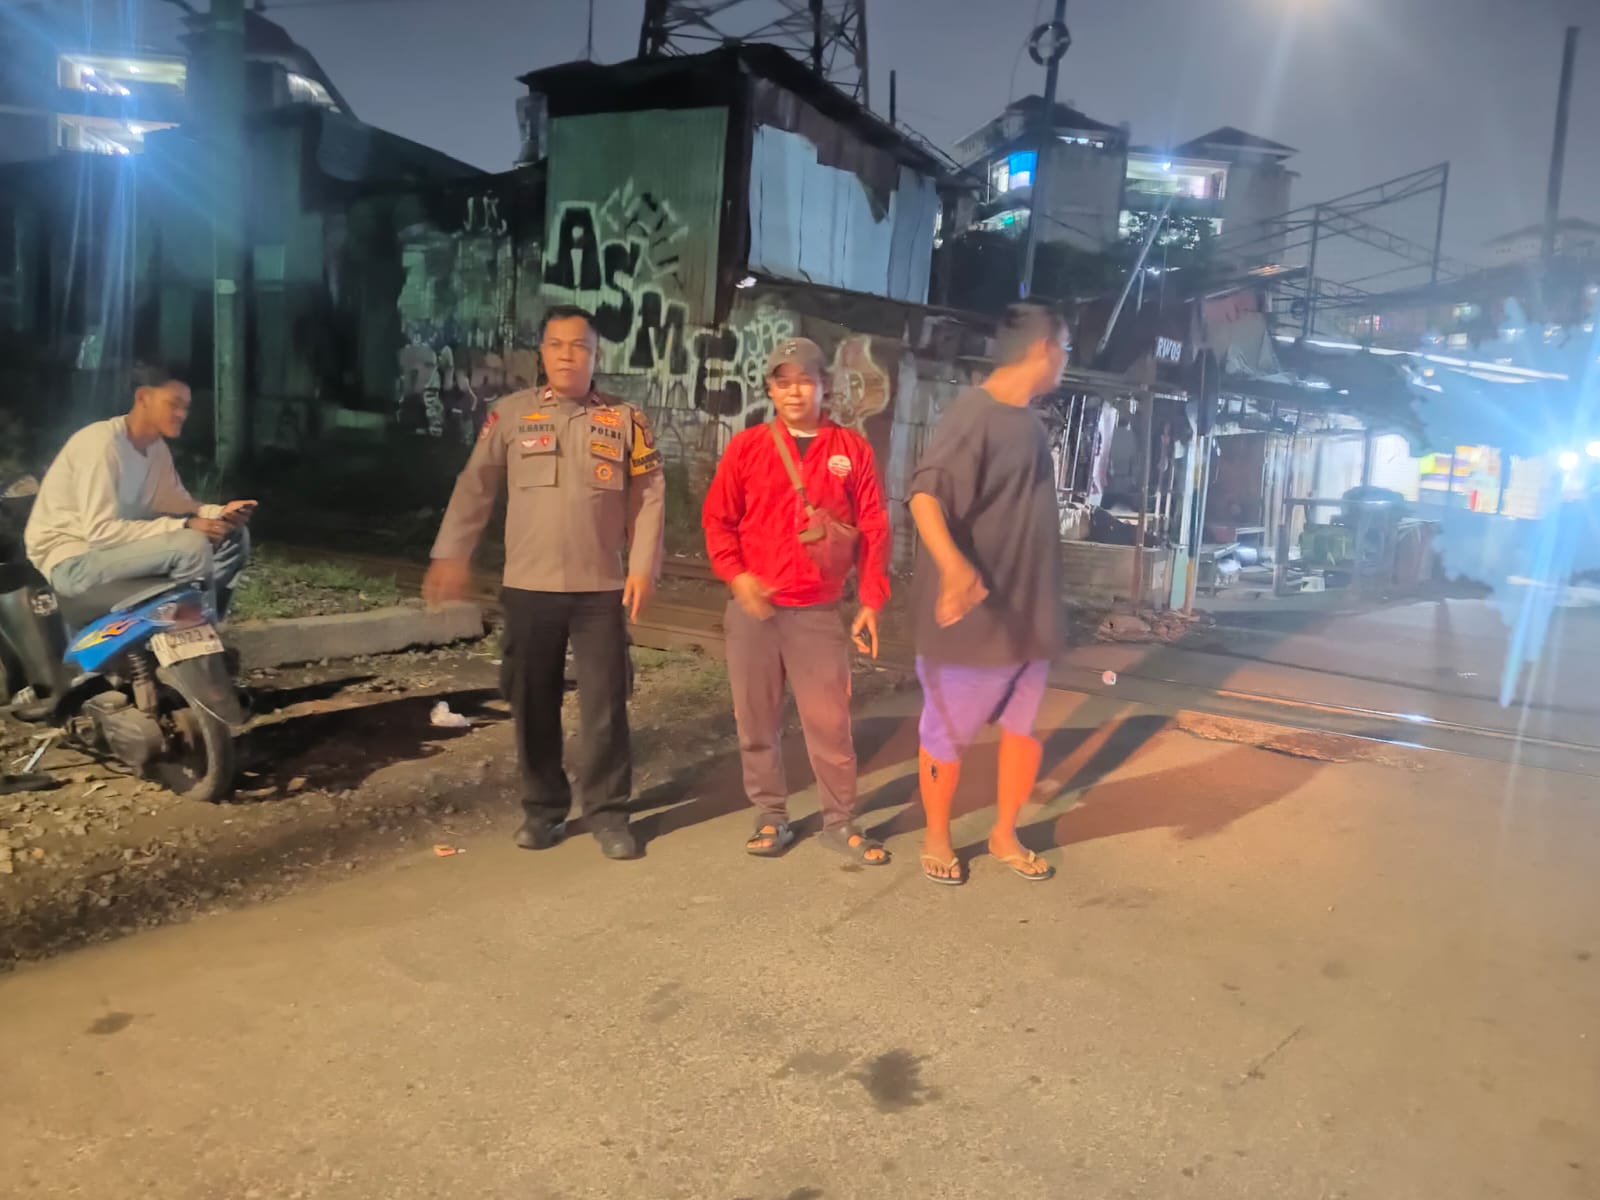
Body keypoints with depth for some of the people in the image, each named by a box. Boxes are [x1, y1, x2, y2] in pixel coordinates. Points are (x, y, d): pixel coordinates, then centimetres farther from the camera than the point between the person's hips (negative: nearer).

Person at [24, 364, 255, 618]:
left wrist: (220, 513, -11)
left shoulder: (156, 446, 3)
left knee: (233, 536, 0)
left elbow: (175, 503, 9)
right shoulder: (102, 442, -23)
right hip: (72, 561, -9)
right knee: (192, 544, -29)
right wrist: (184, 527, -30)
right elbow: (101, 532, -28)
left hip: (118, 544, 9)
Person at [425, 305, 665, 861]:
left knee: (605, 704, 1)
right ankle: (543, 808, 24)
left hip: (600, 587, -1)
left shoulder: (625, 420, 4)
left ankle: (608, 812, 13)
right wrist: (452, 553, -1)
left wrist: (642, 566, -6)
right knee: (533, 704, 9)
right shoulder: (512, 413, 4)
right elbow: (475, 485, 5)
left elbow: (649, 496, 2)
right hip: (528, 586, 1)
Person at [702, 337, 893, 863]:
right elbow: (717, 518, 6)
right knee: (757, 720, 8)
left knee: (829, 720, 1)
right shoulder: (746, 446, 4)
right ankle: (770, 816, 22)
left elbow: (873, 528, 3)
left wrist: (871, 601, -2)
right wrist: (735, 574, -9)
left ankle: (840, 821, 16)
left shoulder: (851, 449, 3)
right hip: (753, 608, 1)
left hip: (819, 612, -1)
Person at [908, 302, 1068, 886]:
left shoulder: (1029, 420, 11)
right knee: (948, 734, 7)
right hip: (974, 618, -8)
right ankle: (936, 838, 26)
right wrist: (954, 568, -48)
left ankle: (1005, 834, 34)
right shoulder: (973, 412, -17)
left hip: (1030, 615, 9)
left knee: (1023, 728, 17)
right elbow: (926, 495, -31)